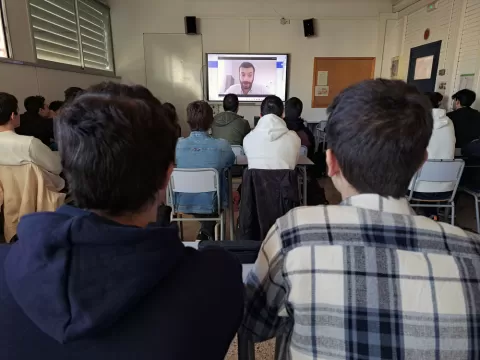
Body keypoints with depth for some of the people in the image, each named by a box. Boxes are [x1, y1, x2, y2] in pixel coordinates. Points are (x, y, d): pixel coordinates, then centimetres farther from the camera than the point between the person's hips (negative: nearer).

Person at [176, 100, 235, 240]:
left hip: (183, 203, 2)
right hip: (211, 204, -1)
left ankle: (205, 232, 46)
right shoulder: (222, 146, -21)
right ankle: (206, 234, 37)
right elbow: (231, 163, 3)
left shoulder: (176, 145, -19)